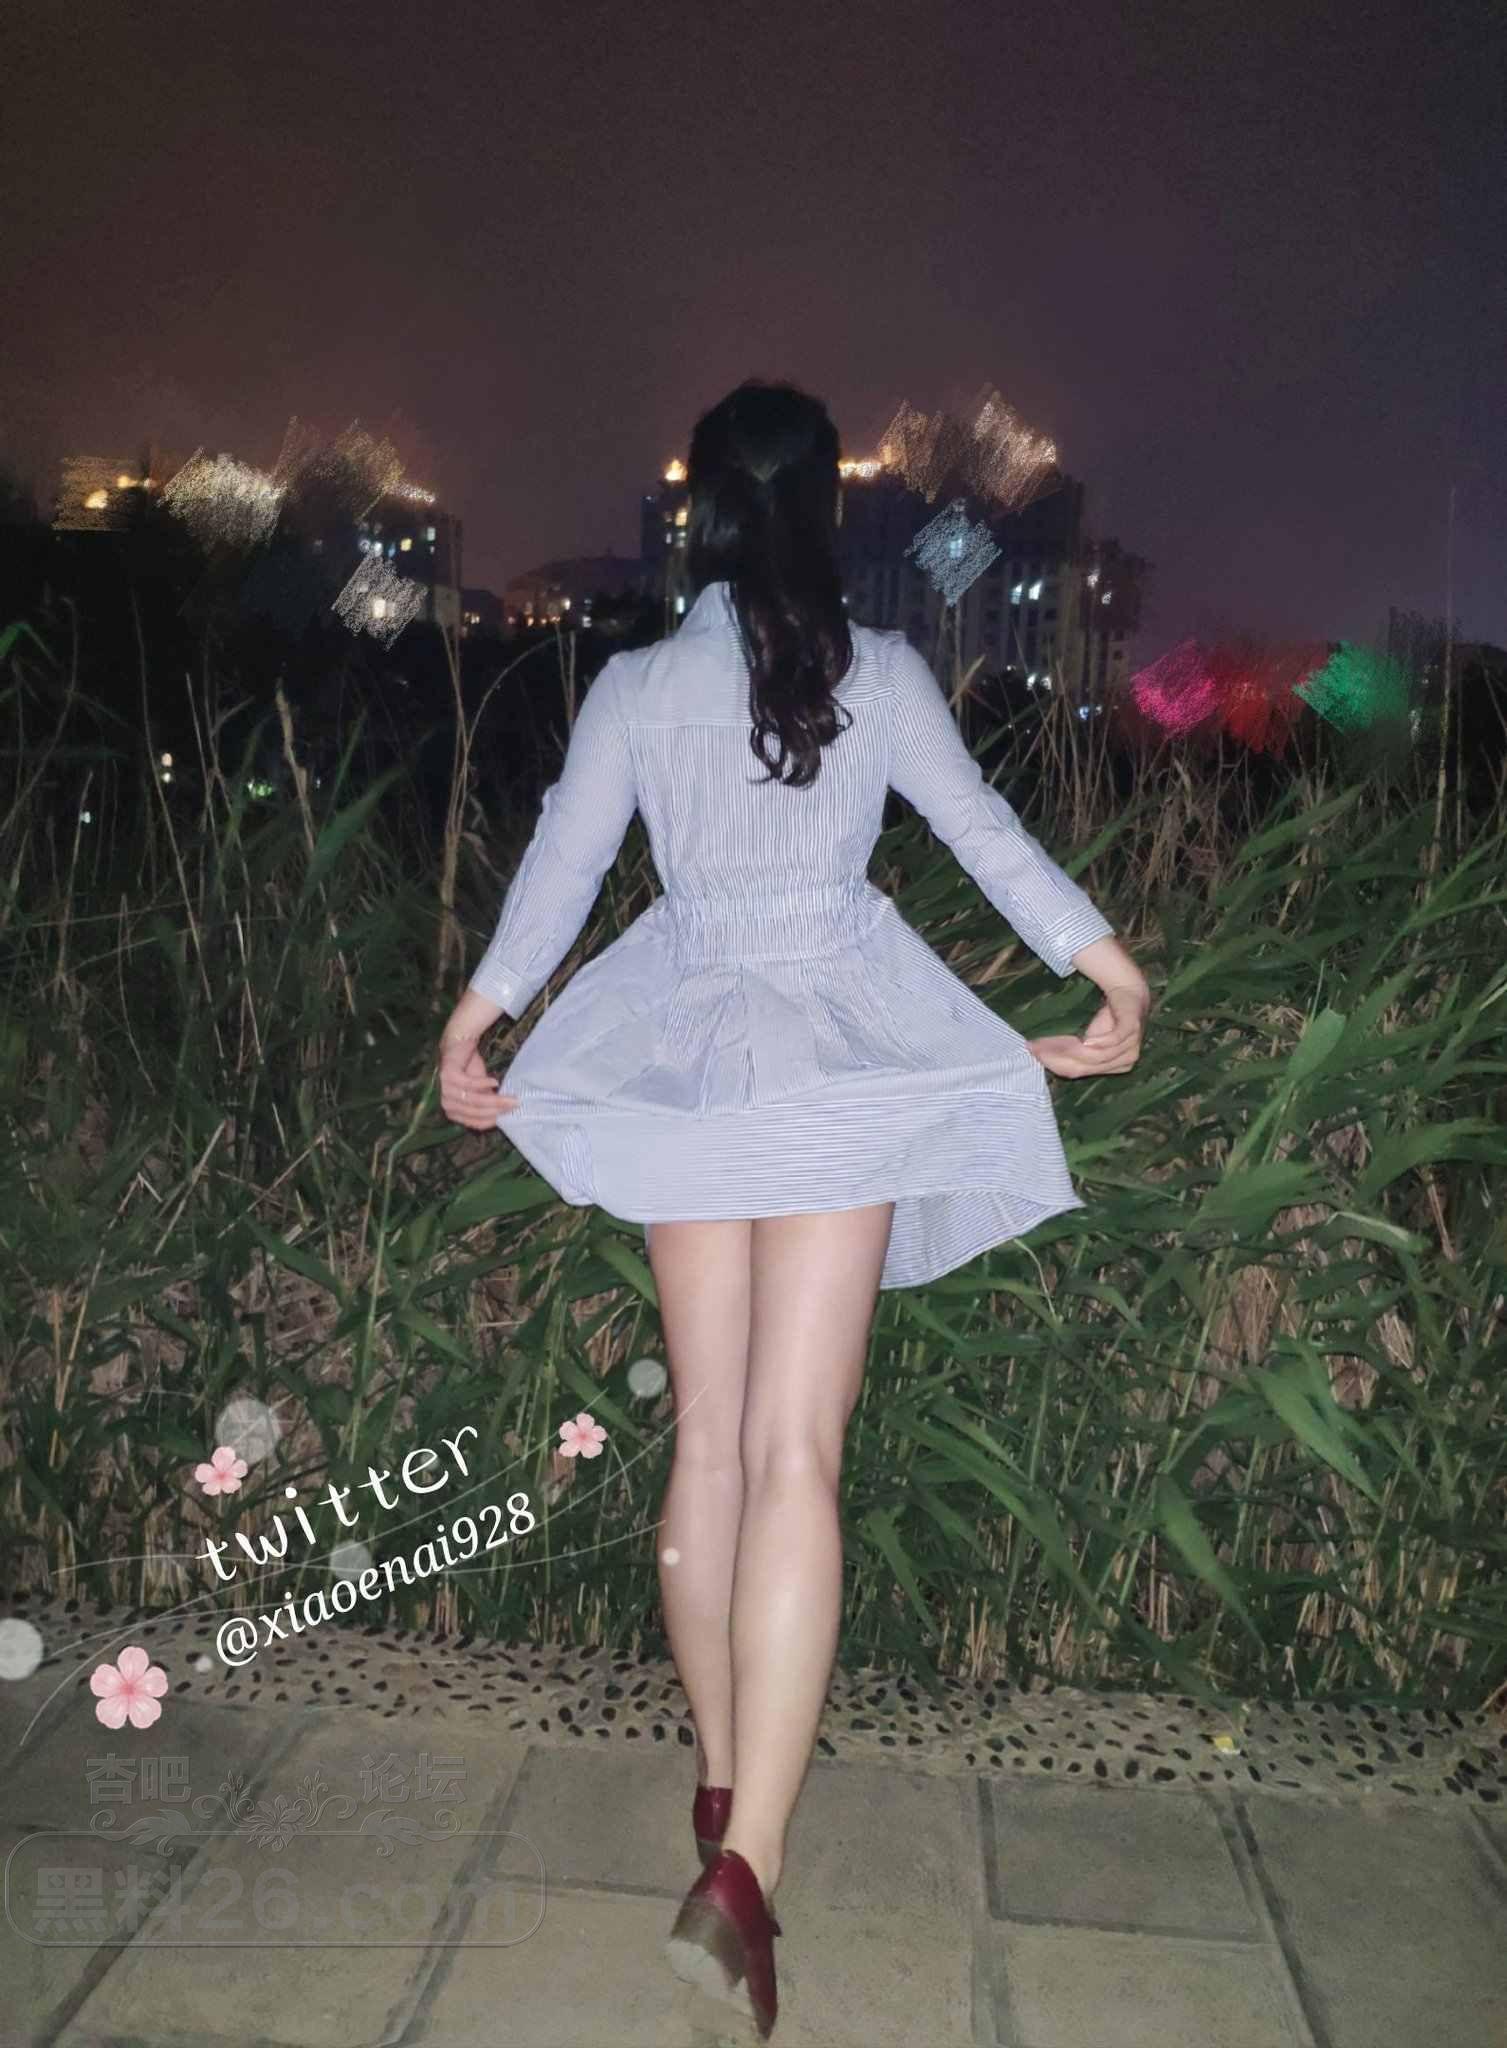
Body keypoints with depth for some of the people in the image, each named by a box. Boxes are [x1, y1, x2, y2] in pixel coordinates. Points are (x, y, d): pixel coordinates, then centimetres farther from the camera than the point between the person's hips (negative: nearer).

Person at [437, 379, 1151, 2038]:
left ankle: (722, 1789, 27)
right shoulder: (880, 671, 1)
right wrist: (1110, 970, 5)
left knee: (709, 1436, 13)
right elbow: (982, 830, -1)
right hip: (840, 1070, -2)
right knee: (794, 1455, -6)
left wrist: (476, 1023, 7)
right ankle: (743, 1868, -12)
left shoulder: (631, 687, 4)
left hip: (682, 1070, 2)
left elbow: (563, 859, 1)